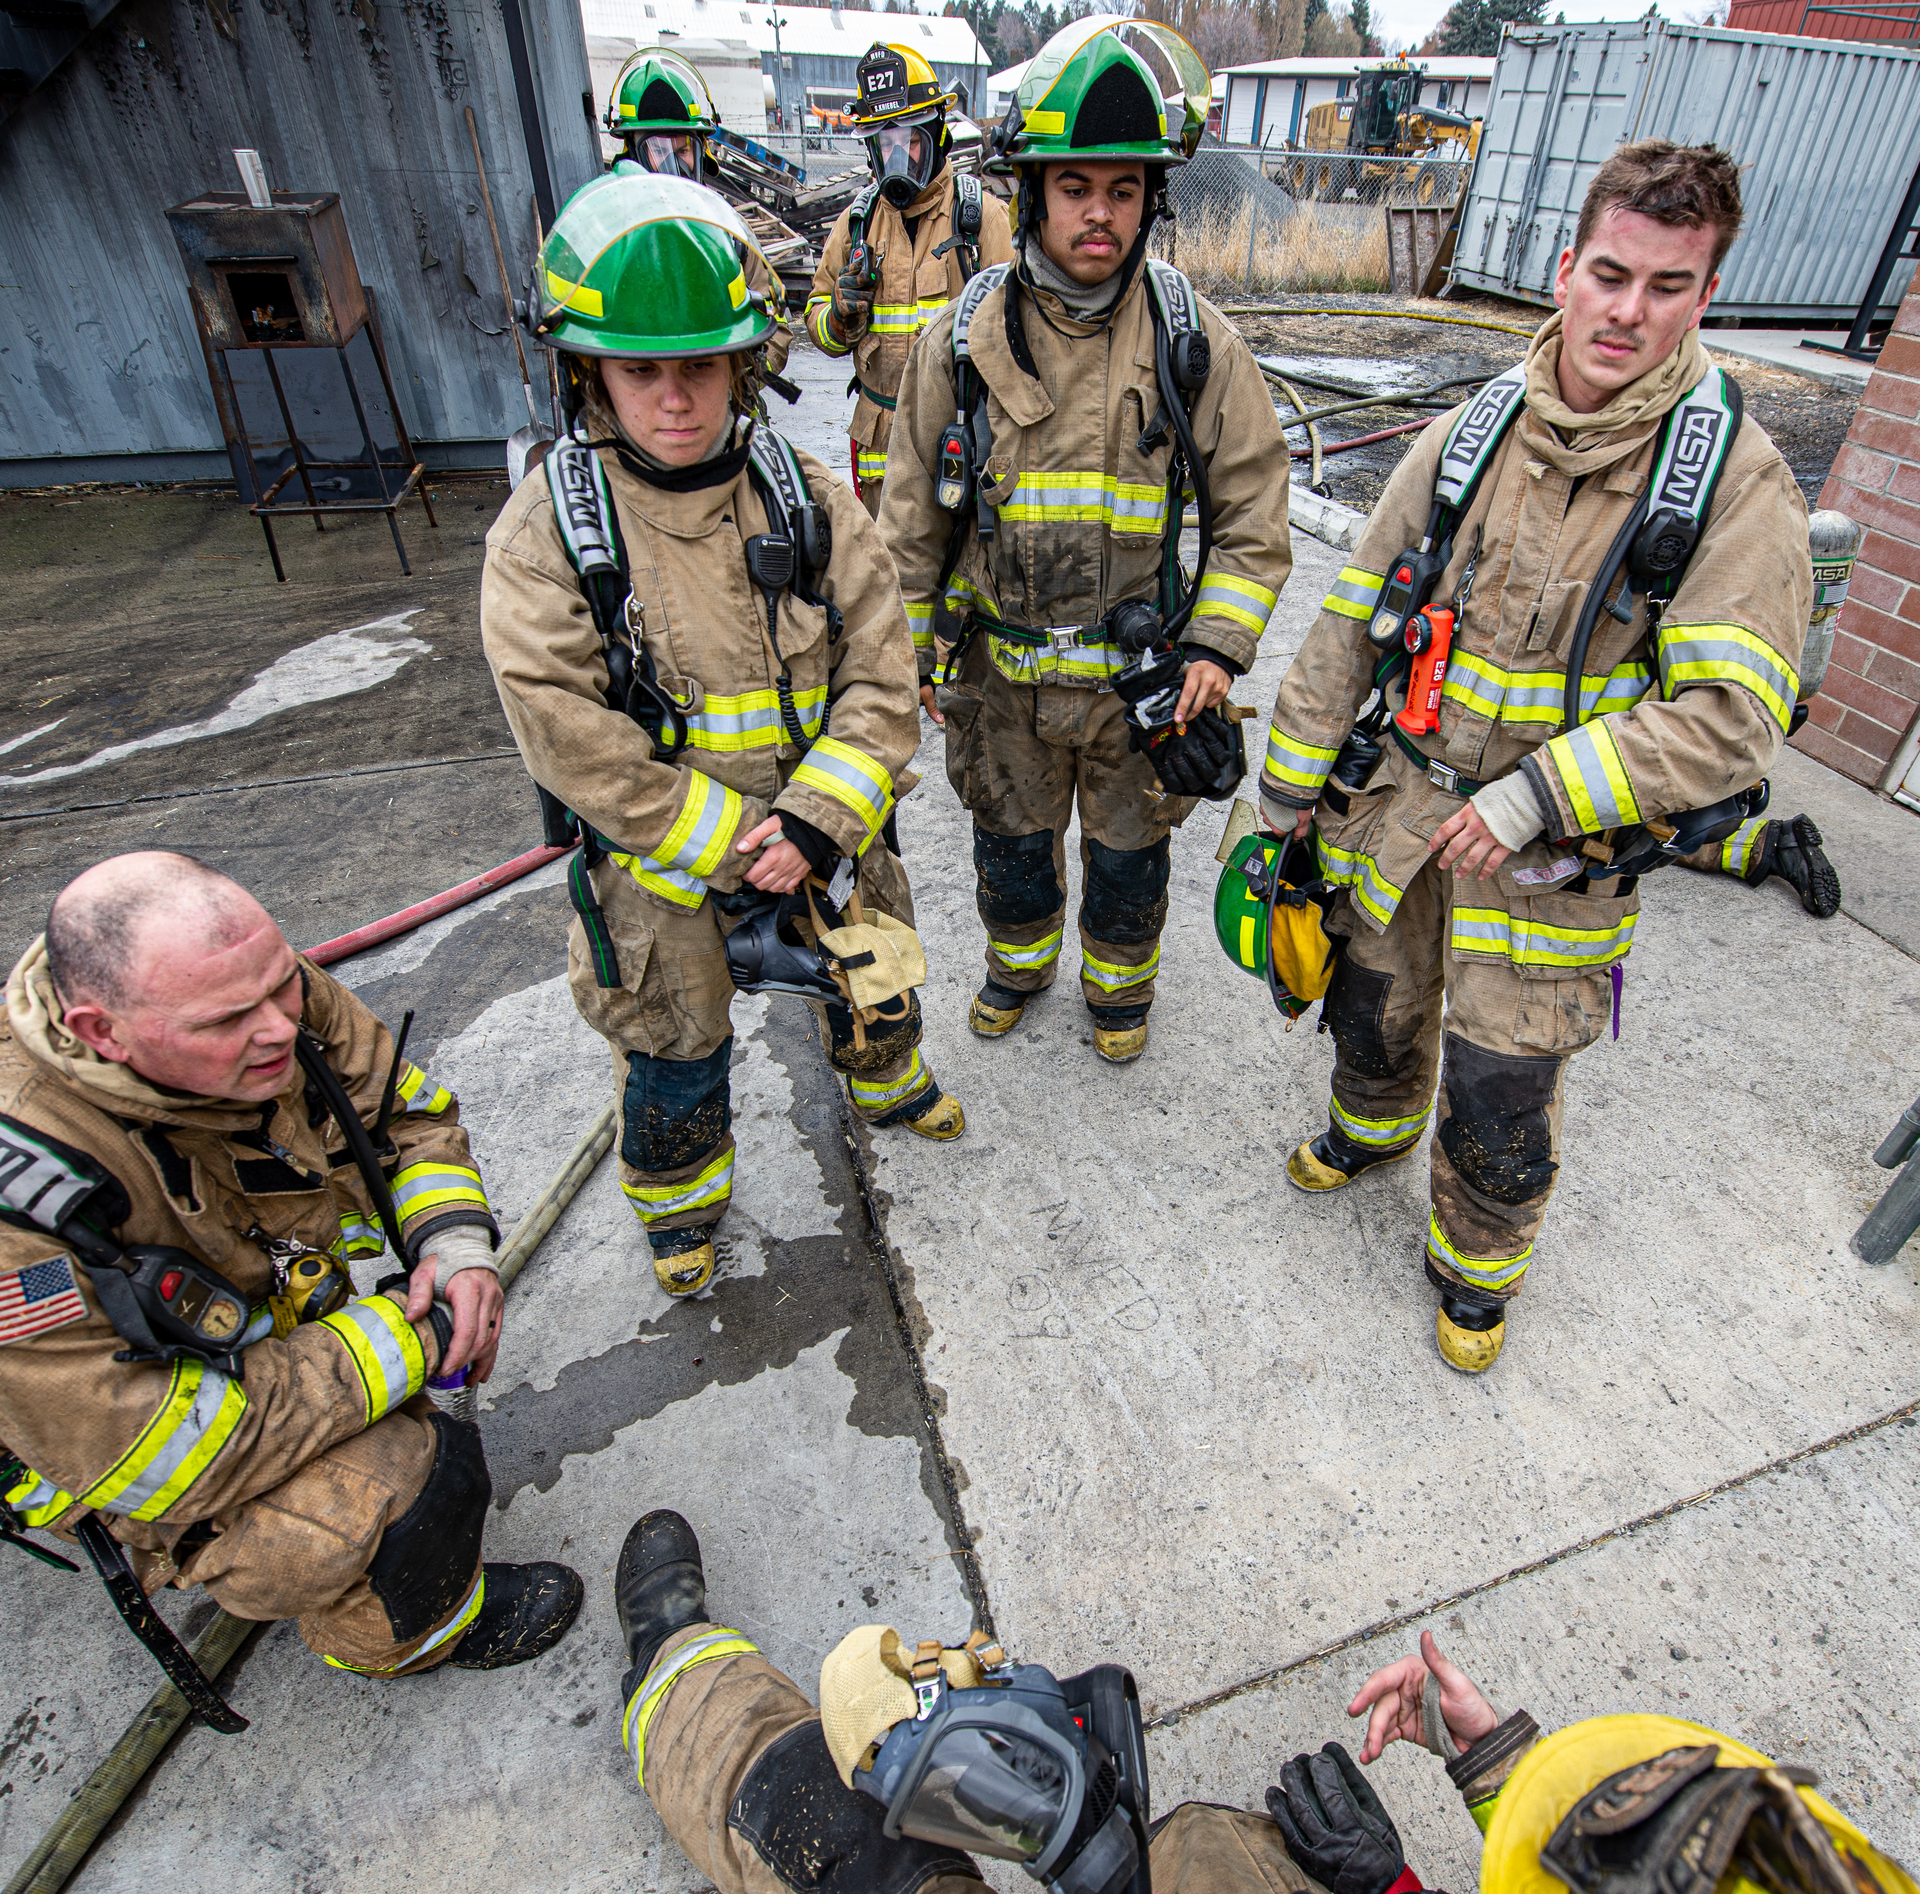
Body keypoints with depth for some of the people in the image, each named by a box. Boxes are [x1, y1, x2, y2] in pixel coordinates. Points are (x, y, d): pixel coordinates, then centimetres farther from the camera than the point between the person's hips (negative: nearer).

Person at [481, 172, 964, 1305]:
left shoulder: (805, 494, -7)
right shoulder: (546, 533, -14)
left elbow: (882, 678, -10)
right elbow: (574, 742, -19)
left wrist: (813, 822, -22)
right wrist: (732, 846, -21)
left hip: (825, 836, 3)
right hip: (663, 871, -2)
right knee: (675, 1063, 16)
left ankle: (888, 1082, 61)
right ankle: (682, 1200, 48)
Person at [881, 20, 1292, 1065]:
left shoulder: (1196, 340, -7)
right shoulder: (965, 336, -5)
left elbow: (1253, 513, -2)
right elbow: (914, 516, 3)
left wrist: (1216, 648, -13)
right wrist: (904, 655, 4)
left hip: (1142, 673, -1)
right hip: (1002, 672, 1)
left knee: (1129, 854, 17)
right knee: (1011, 842, 19)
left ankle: (1120, 978, 45)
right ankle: (1021, 961, 49)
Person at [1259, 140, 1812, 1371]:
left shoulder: (1737, 479, -12)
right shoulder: (1472, 434, -2)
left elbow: (1732, 714, -19)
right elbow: (1353, 619, 3)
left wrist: (1538, 796, -26)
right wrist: (1291, 781, 5)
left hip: (1554, 854, -3)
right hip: (1396, 798, 4)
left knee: (1499, 1103, 8)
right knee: (1374, 1007, 24)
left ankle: (1480, 1268, 38)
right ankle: (1371, 1130, 58)